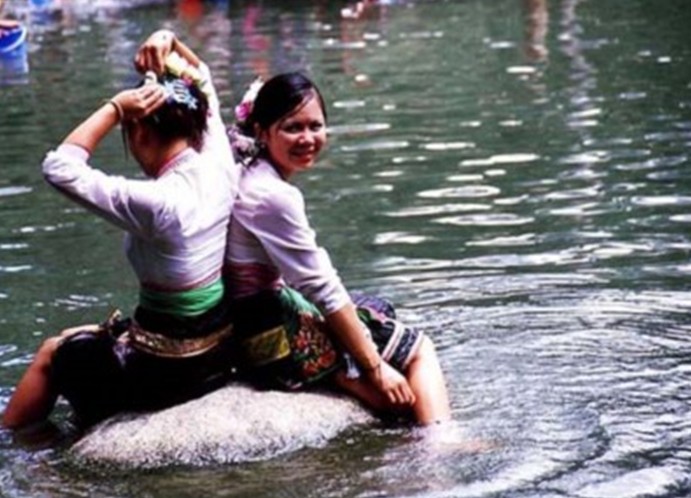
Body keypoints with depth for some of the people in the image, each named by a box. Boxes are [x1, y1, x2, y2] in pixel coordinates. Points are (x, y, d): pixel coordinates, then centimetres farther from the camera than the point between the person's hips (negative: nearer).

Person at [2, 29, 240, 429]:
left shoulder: (156, 202, -29)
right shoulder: (220, 165, -7)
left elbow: (60, 167, -22)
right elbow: (201, 79, 10)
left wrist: (115, 108, -24)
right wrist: (171, 43, -7)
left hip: (167, 368, -7)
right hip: (218, 348, 7)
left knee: (52, 354, 22)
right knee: (82, 340, 32)